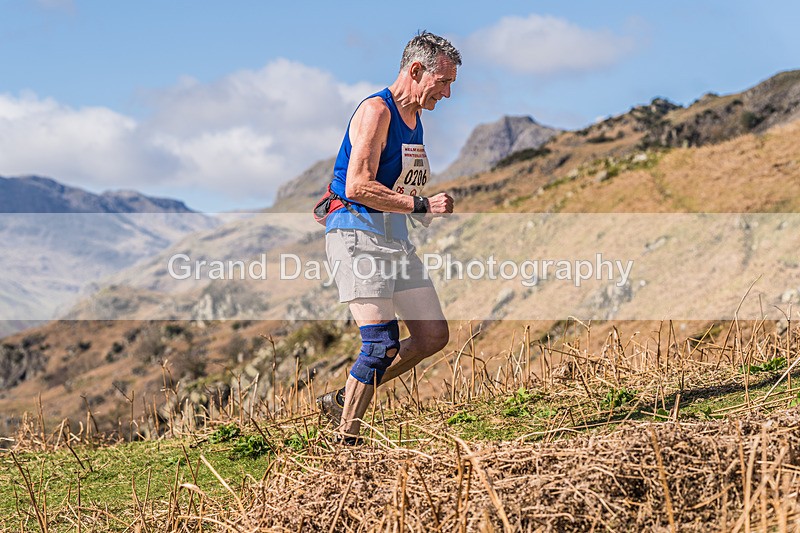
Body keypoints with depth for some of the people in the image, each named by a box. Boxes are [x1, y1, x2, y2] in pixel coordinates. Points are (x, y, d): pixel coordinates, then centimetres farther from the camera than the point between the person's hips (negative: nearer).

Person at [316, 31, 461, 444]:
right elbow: (357, 187, -22)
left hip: (395, 238, 9)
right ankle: (345, 439, -2)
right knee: (382, 342, -15)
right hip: (357, 232, -9)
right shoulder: (376, 111, -12)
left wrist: (432, 209, 11)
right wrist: (422, 205, -21)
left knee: (434, 336, 4)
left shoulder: (414, 119, 17)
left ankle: (342, 400, 15)